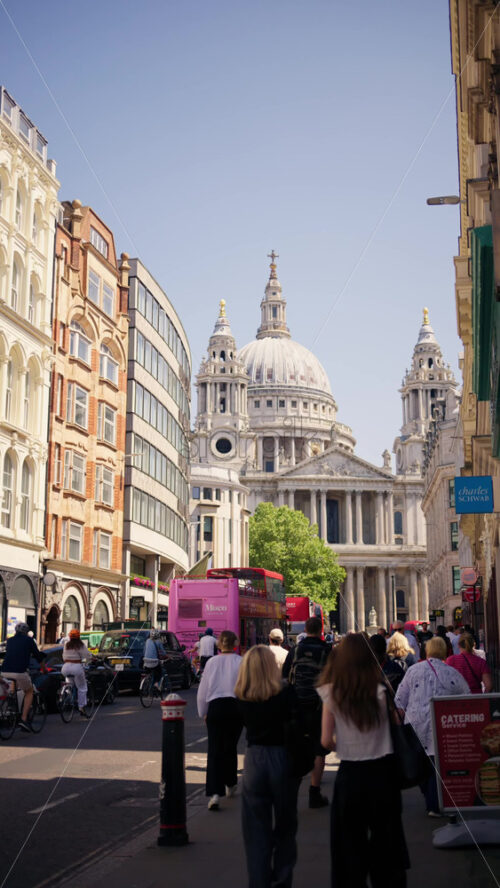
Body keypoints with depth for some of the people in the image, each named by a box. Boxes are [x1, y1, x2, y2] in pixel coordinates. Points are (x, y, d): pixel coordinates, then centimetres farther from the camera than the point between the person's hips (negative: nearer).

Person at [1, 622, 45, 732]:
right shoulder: (29, 640, 8)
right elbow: (38, 655, 13)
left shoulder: (10, 640, 19)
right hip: (19, 672, -4)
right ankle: (23, 719, 5)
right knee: (29, 692, 18)